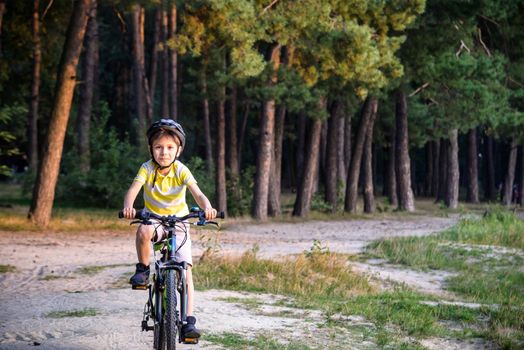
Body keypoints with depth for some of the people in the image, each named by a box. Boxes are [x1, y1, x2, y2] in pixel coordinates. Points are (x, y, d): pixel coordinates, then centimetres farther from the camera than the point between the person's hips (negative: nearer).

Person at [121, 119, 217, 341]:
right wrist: (128, 207, -52)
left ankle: (189, 321, -11)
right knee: (143, 232, -39)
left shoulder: (181, 170, -16)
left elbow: (197, 193, -29)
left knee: (185, 270, -13)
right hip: (153, 219, 0)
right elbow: (134, 189, -29)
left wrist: (207, 208, -52)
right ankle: (143, 270, -13)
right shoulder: (147, 168, -15)